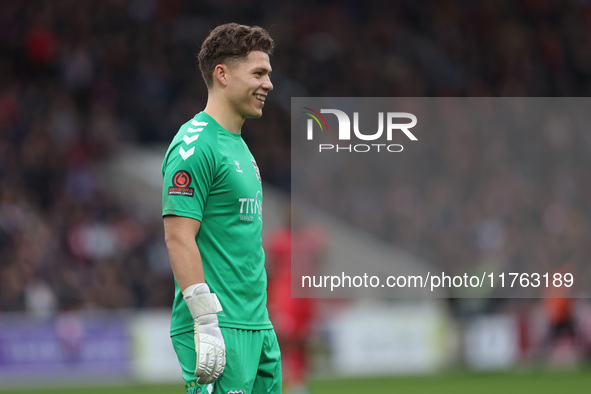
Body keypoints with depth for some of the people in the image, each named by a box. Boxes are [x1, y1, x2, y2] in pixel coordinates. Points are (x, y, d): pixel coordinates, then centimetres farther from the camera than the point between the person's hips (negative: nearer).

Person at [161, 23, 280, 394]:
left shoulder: (239, 144, 18)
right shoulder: (195, 146, -12)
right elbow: (179, 237, -18)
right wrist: (206, 323, -22)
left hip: (257, 325, 9)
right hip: (220, 329, -9)